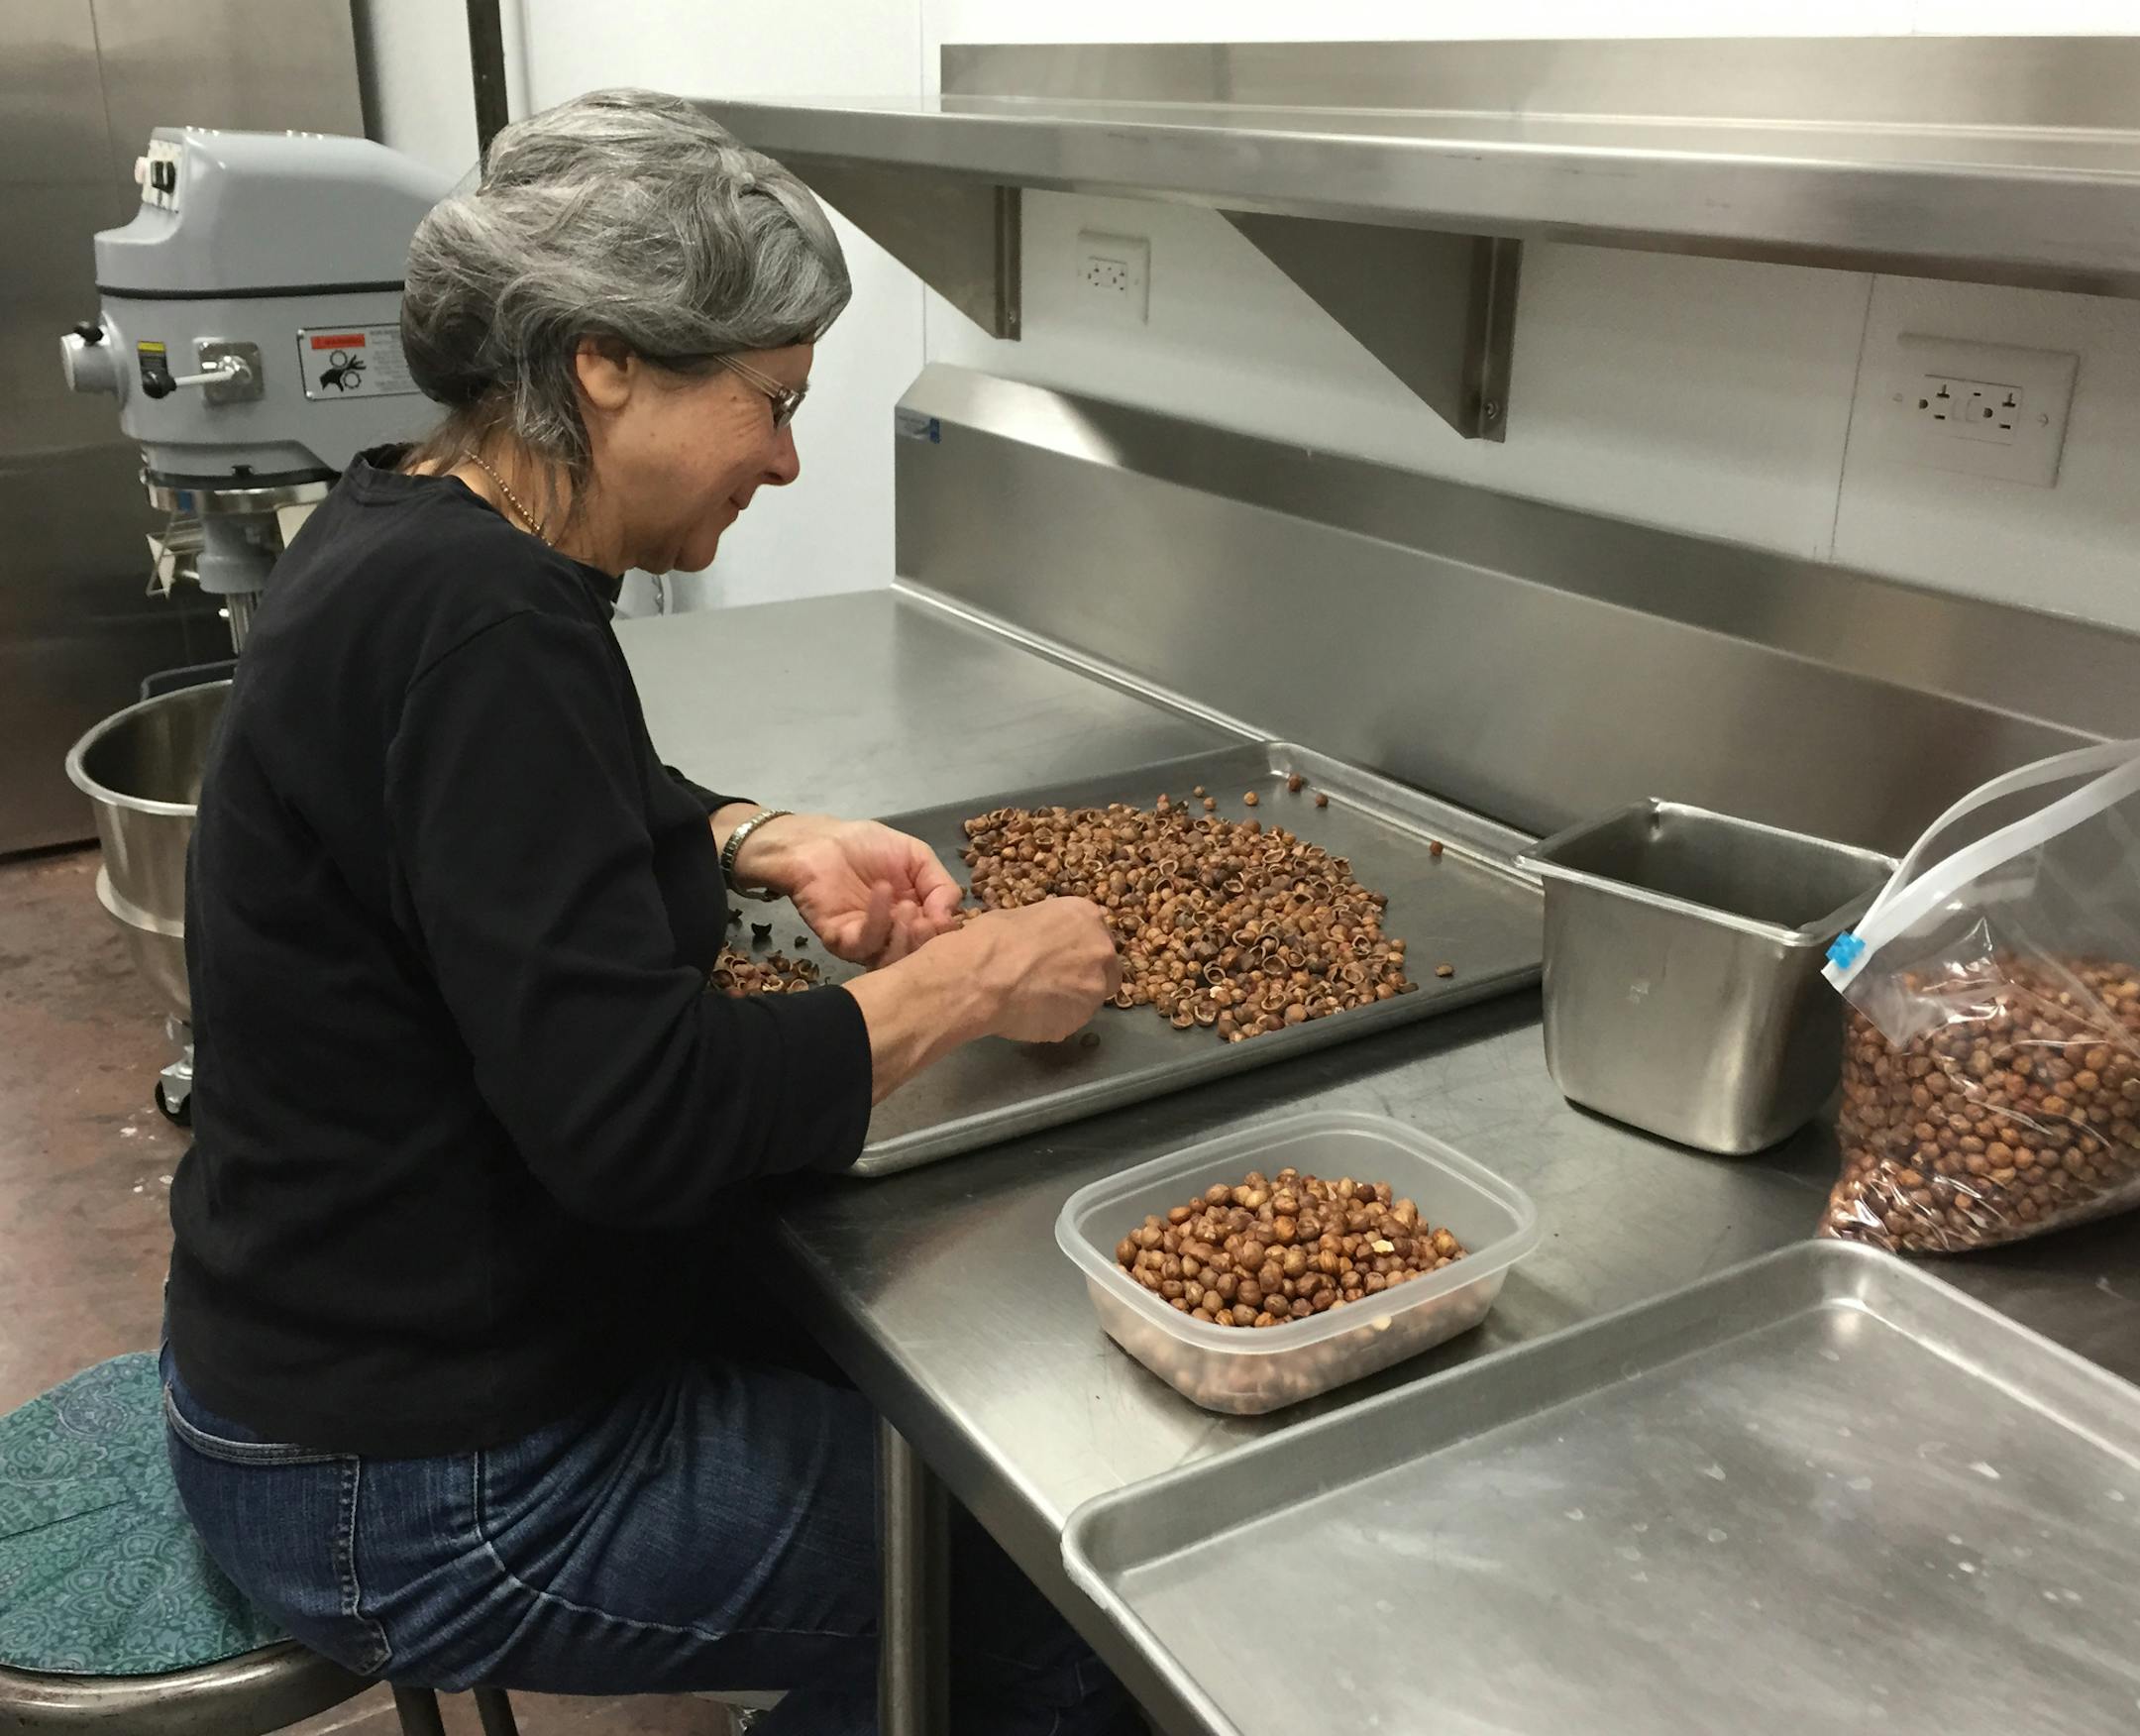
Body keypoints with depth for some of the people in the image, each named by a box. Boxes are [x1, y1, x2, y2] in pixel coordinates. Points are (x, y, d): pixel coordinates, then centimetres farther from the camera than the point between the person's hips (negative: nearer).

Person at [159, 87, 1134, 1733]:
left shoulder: (402, 528, 1)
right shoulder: (480, 624, -28)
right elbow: (636, 1115, -31)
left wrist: (762, 844, 2)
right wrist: (969, 980, -18)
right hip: (417, 1495, -9)